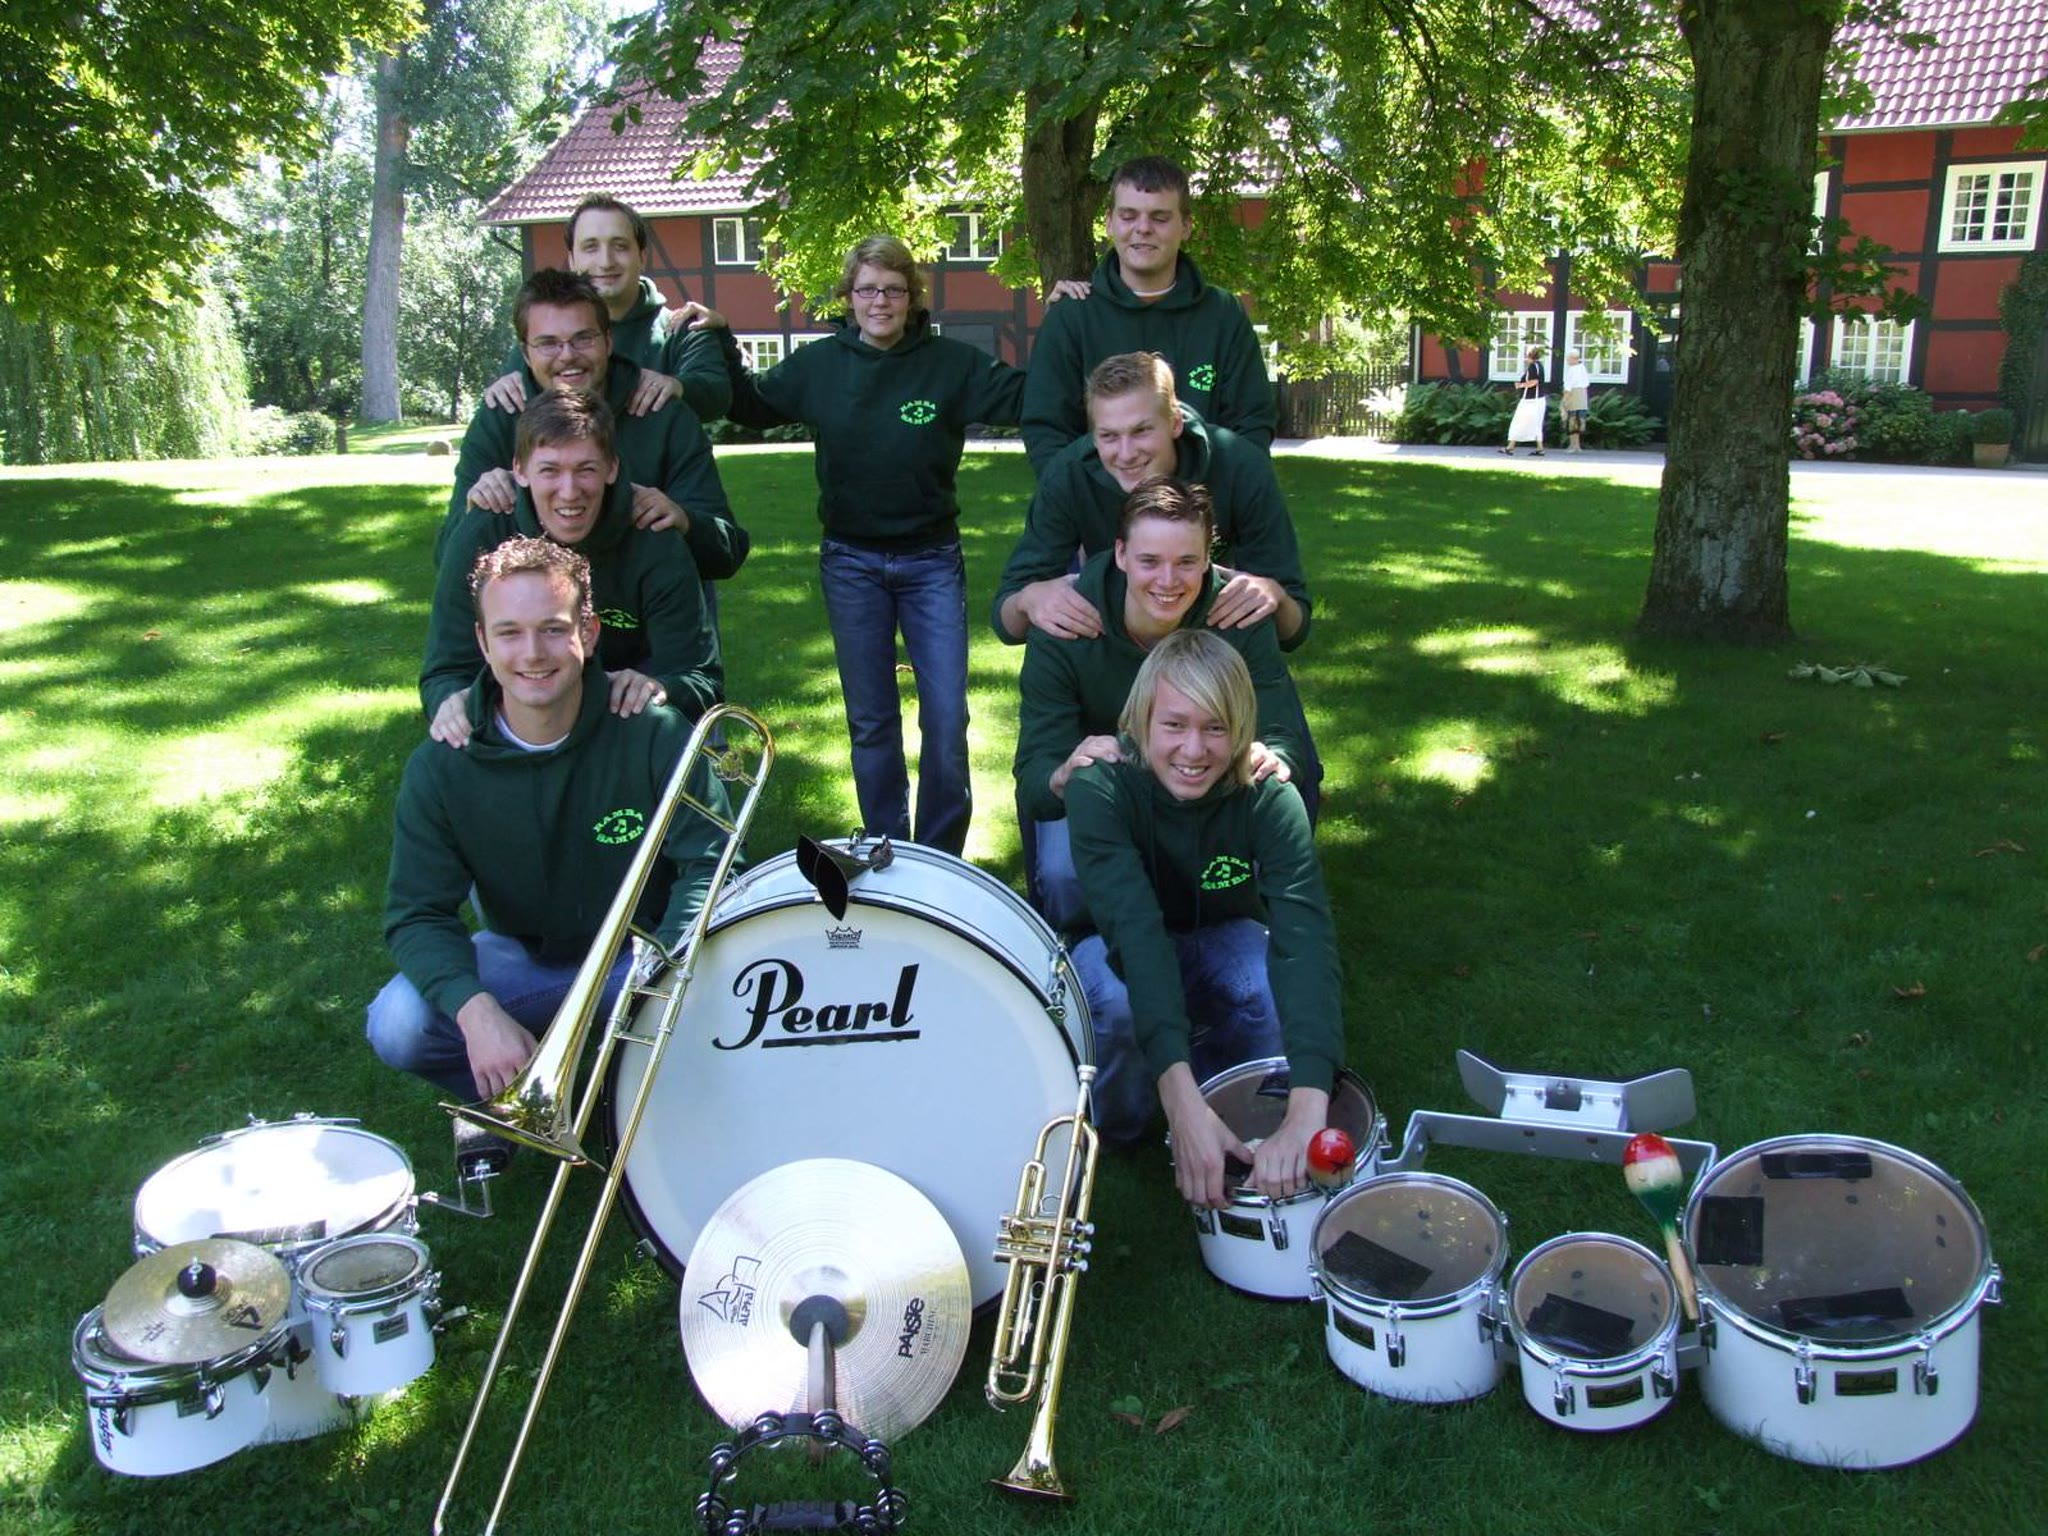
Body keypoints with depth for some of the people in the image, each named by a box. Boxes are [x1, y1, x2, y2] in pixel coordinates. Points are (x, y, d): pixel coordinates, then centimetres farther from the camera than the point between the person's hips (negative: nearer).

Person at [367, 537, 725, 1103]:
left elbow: (708, 863, -17)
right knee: (396, 1026, -26)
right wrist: (475, 1008, -34)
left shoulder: (654, 734, -19)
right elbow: (418, 913, -13)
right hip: (520, 959, 1)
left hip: (641, 951, -1)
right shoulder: (439, 769, -13)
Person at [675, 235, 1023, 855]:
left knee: (947, 719, -4)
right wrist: (720, 340, 5)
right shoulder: (819, 364, 2)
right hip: (851, 563, 2)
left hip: (932, 560, -2)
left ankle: (942, 857, 14)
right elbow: (752, 407, 15)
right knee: (870, 722, 10)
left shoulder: (951, 363, -4)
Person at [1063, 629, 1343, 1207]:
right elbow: (1134, 927, -44)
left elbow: (1304, 934, -41)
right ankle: (1114, 1127, -3)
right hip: (1119, 945, -1)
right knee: (1115, 999, -36)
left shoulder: (1268, 796, -27)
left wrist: (1307, 1105, -57)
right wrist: (1180, 1096, -57)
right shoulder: (1100, 785, -31)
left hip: (1222, 938, 1)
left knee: (1286, 990, -33)